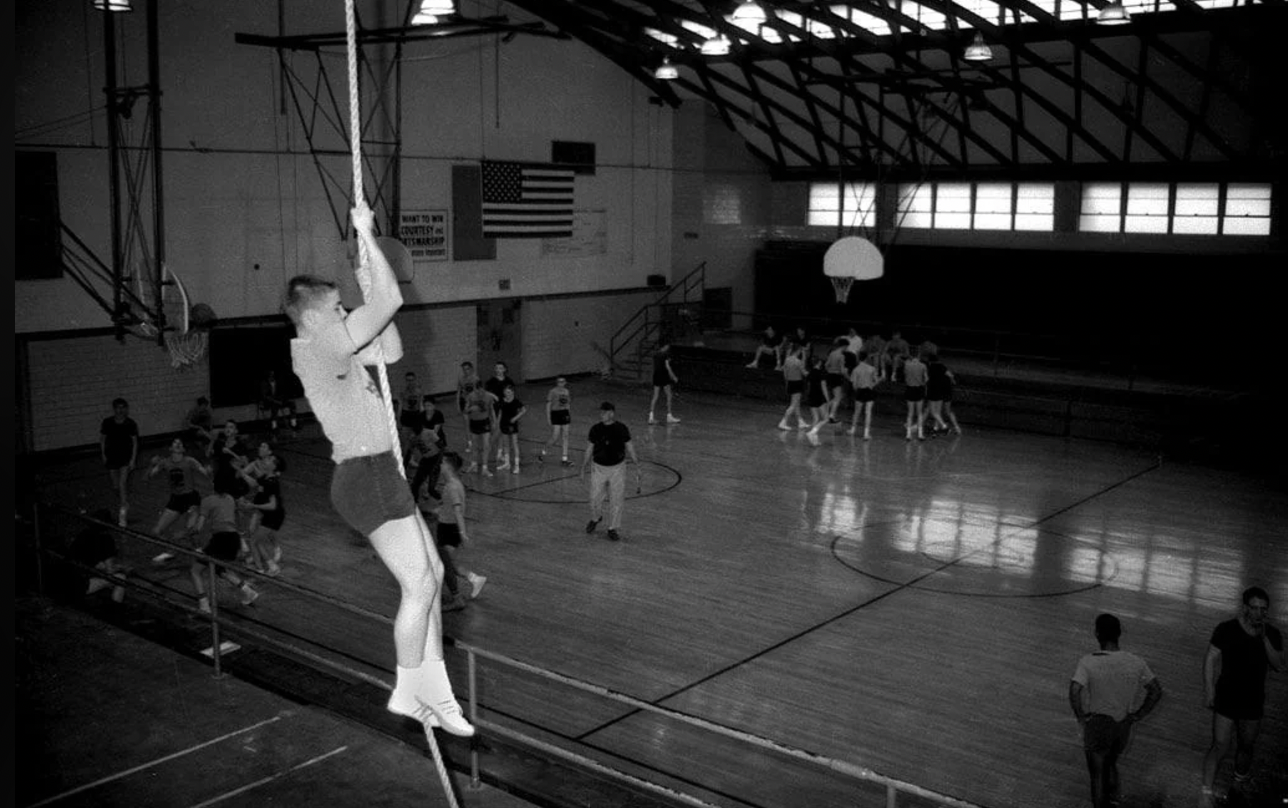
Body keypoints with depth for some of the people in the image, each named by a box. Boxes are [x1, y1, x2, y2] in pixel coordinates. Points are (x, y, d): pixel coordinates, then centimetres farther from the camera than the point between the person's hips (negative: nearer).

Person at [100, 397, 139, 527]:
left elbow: (135, 442, -2)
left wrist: (133, 459, -7)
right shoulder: (107, 423, -5)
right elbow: (102, 439, 6)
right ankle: (122, 505, 36)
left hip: (126, 457, -3)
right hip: (111, 457, 3)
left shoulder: (131, 424, -8)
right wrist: (103, 455, 0)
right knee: (115, 487, 10)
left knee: (123, 484, -15)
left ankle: (123, 514, -12)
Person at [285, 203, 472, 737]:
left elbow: (390, 351, 22)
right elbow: (390, 302, -20)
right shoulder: (314, 349, -16)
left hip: (379, 473, 11)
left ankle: (432, 691, 20)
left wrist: (371, 282, 15)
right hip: (365, 476, -11)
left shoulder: (331, 352, 14)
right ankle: (409, 692, 12)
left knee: (432, 572, 13)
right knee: (419, 584, -5)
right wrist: (366, 234, -11)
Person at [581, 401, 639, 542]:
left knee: (616, 501, 1)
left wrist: (636, 466, 1)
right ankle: (596, 518, 37)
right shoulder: (595, 429, -5)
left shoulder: (622, 429, -7)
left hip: (617, 468, -1)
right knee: (595, 499, 6)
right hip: (599, 468, 1)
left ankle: (612, 529, 15)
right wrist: (583, 468, 4)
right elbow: (589, 450, 3)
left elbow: (629, 447, 3)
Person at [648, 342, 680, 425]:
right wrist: (673, 377, -7)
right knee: (669, 396, 5)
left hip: (656, 376, 6)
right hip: (664, 376, -6)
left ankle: (651, 417, -1)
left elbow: (654, 367, 12)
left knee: (655, 397, 5)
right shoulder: (665, 355, -10)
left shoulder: (655, 355, 9)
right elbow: (667, 366, -13)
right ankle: (669, 416, 8)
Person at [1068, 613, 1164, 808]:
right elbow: (1156, 691, -5)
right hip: (1123, 725, 4)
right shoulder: (1135, 662, -8)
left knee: (1097, 773, 10)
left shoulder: (1088, 662, -20)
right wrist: (1137, 715, 2)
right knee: (1110, 764, 29)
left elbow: (1074, 691, -30)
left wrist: (1080, 716, -14)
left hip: (1097, 724, -4)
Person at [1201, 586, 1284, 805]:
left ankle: (1241, 781, 44)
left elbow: (1279, 665, -11)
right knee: (1220, 747, -7)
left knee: (1246, 747, 19)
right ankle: (1207, 793, 0)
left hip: (1253, 702, 4)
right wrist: (1210, 693, -11)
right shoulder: (1226, 630, -13)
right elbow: (1211, 660, -8)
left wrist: (1264, 638, -21)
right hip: (1226, 699, -4)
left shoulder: (1273, 635, -1)